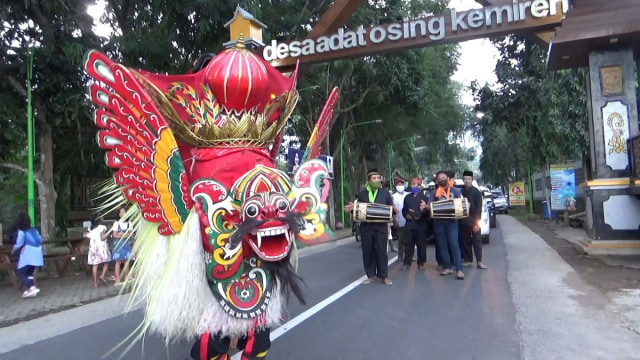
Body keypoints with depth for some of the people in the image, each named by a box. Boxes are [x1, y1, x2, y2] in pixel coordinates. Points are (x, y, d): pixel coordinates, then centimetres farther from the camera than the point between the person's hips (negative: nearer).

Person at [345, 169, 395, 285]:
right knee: (367, 252, 5)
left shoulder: (385, 192, 6)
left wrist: (394, 210, -15)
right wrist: (352, 208, -6)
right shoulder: (362, 194, 9)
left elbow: (391, 209, 7)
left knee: (381, 251, 0)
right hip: (366, 227, 2)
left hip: (381, 227, -2)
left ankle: (384, 276, 11)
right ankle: (371, 275, 17)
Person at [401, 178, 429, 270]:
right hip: (409, 224, 3)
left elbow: (427, 210, -5)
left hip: (420, 225, -3)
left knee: (421, 245, 2)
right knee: (408, 244, 5)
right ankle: (407, 263, 11)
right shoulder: (407, 197, 16)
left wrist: (421, 215, -19)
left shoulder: (424, 197, 2)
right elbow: (404, 209, 15)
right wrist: (406, 215, -4)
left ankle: (421, 263, 13)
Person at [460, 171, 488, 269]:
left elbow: (479, 208, -9)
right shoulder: (461, 192, 4)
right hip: (464, 221, 4)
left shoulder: (476, 192, -6)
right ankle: (467, 260, 17)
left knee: (477, 241, -1)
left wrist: (477, 223, -14)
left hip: (473, 221, -4)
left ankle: (479, 261, 0)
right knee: (465, 241, 8)